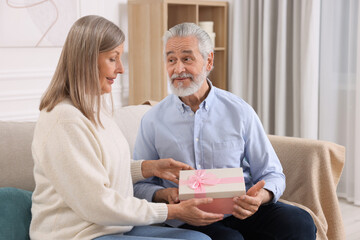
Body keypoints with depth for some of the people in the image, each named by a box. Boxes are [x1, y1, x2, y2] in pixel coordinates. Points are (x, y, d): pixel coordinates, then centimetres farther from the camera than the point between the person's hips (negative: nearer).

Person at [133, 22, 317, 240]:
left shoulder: (240, 111, 6)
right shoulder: (153, 120, 6)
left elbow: (271, 174, 8)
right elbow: (139, 185, 11)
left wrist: (260, 196, -15)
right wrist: (164, 195, -12)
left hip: (241, 212, 3)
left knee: (300, 222, -25)